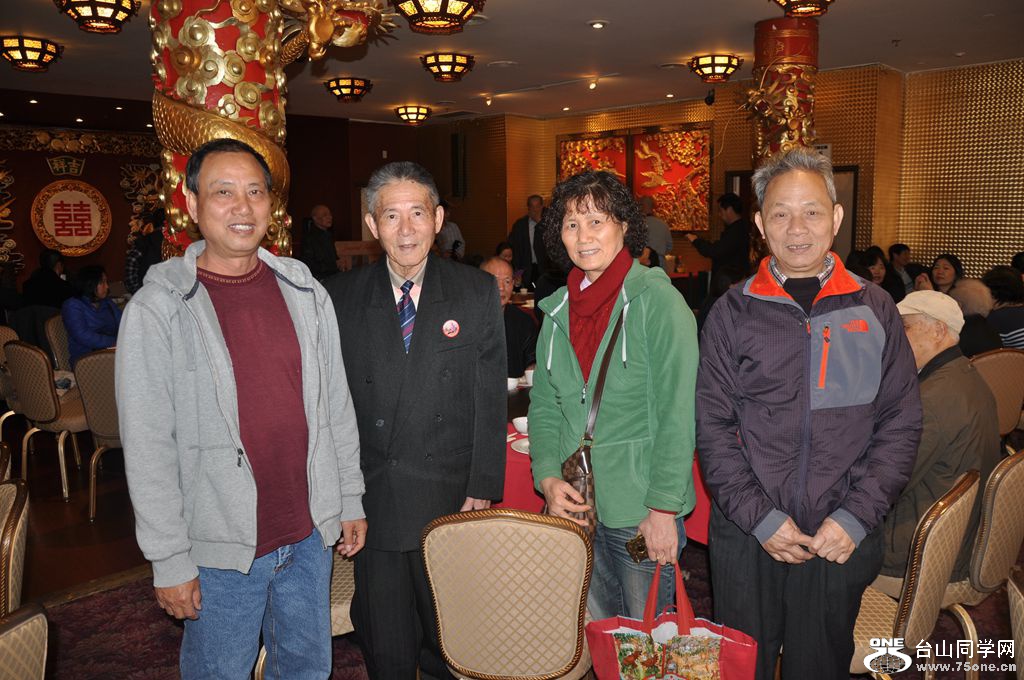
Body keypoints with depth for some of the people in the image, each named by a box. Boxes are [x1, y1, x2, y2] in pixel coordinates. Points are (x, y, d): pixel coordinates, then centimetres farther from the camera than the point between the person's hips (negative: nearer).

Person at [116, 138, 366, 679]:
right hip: (221, 548, -3)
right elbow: (147, 446, -11)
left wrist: (350, 497, 7)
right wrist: (169, 558, -10)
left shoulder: (303, 290, 1)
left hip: (310, 533, 4)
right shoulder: (157, 309, -12)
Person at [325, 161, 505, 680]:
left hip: (451, 500, -1)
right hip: (372, 499, 1)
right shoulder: (340, 297, -1)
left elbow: (490, 398, -2)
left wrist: (484, 486, -6)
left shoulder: (477, 292, -2)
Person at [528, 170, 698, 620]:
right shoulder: (559, 309, 6)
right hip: (574, 504, 5)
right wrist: (549, 477, -3)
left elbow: (677, 415, -13)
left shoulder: (657, 300, -11)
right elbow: (544, 405, 11)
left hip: (641, 512, -5)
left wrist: (663, 509, -15)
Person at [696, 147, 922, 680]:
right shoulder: (732, 312, -3)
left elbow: (900, 425, 1)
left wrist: (856, 517, -9)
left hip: (843, 538, 1)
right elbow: (712, 427, -5)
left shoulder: (874, 310, 2)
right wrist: (761, 517, -11)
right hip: (746, 534, -1)